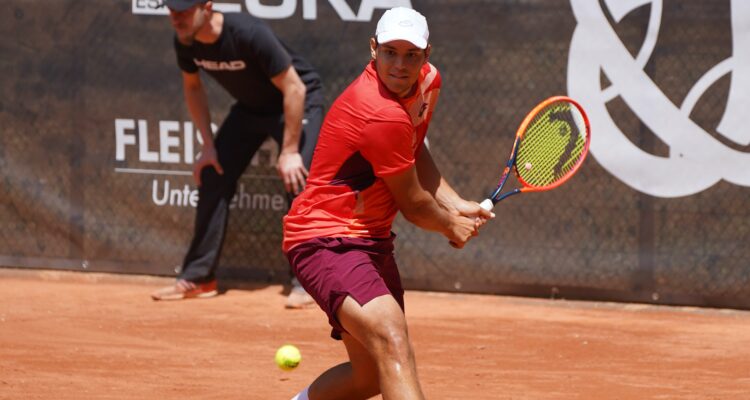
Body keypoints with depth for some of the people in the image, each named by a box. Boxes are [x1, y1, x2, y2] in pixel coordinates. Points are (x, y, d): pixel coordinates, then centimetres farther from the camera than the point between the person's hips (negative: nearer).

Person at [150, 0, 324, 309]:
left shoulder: (248, 34, -36)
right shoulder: (185, 41, -16)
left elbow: (294, 88, -30)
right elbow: (193, 87, 5)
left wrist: (289, 151, -28)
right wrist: (208, 144, -1)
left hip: (298, 103, -7)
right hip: (250, 107, 7)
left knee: (298, 183, -22)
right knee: (212, 177, 0)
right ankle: (198, 278, 10)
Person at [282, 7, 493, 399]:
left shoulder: (428, 80, 4)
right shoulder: (382, 114, -25)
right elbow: (413, 205, -12)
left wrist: (456, 206, 9)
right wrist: (453, 227, 8)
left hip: (371, 240, 10)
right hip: (327, 239, -10)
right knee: (393, 344, -32)